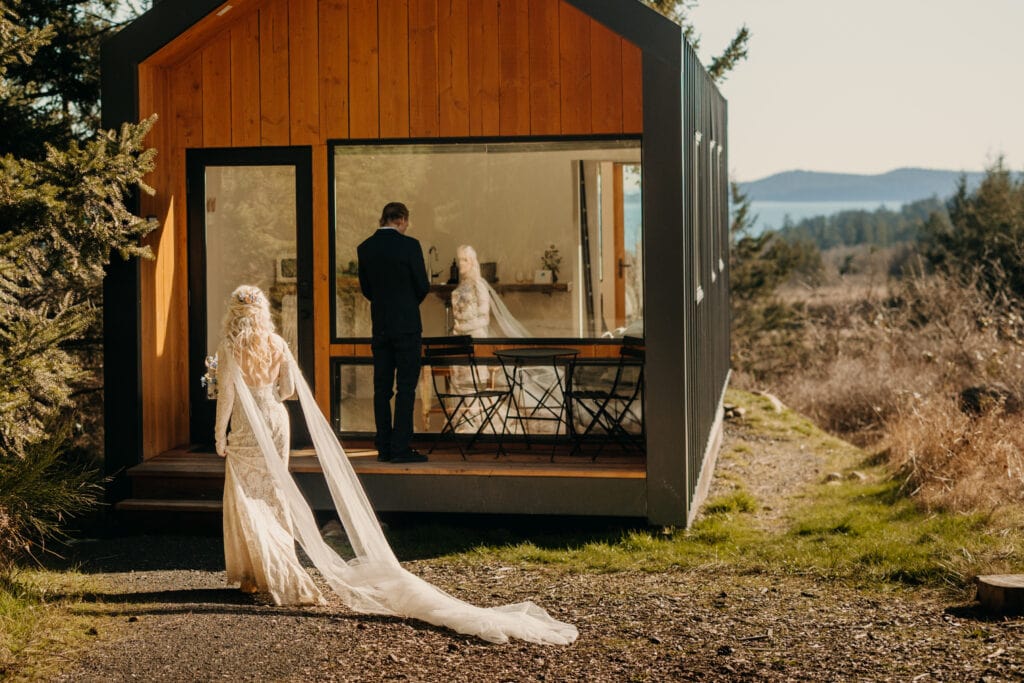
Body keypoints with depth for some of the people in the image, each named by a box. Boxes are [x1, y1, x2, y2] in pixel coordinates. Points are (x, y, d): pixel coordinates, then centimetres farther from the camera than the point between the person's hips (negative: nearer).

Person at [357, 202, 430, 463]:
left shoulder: (365, 248, 5)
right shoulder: (409, 245, -10)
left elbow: (366, 288, 11)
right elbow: (422, 286, -7)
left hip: (380, 326, 5)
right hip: (407, 325, -5)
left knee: (382, 388, 8)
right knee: (406, 387, -3)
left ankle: (384, 448, 11)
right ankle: (401, 447, -6)